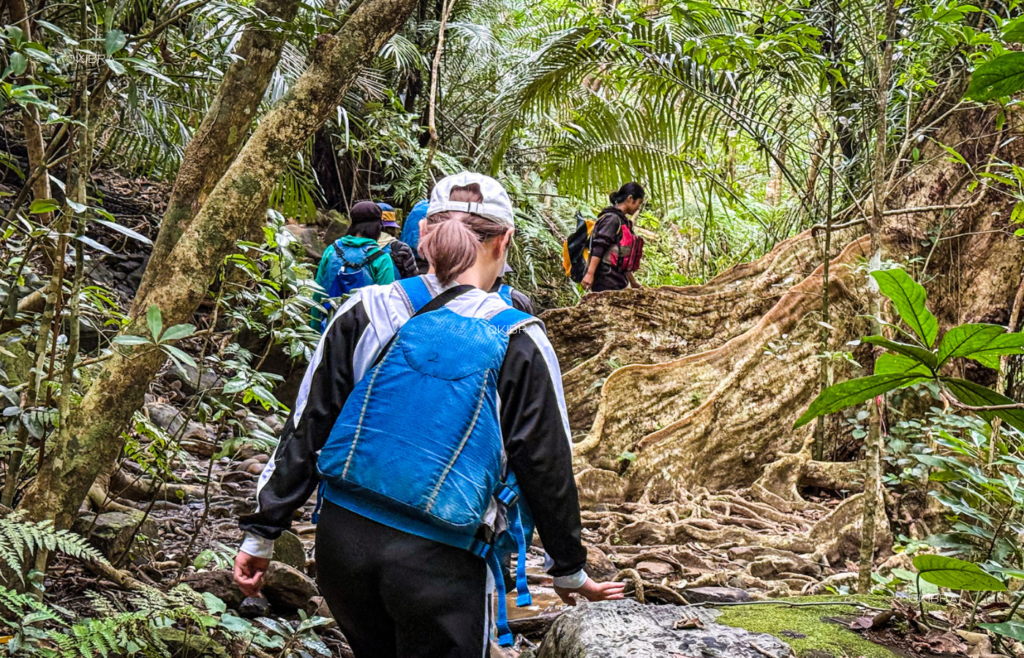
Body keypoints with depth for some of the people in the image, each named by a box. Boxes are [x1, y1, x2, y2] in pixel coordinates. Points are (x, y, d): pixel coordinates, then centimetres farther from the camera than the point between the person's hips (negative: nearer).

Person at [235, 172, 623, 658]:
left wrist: (262, 532, 10)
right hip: (440, 564, -3)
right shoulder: (516, 344, -8)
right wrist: (570, 570, 13)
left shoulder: (365, 314, -2)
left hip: (343, 541, 4)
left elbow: (305, 431, 1)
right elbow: (546, 470, -1)